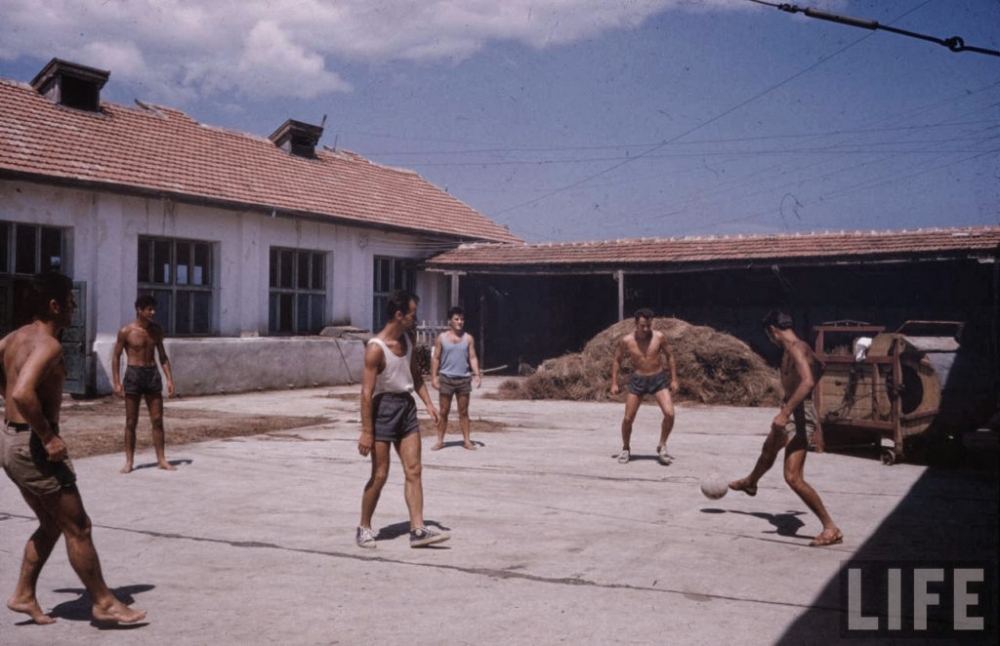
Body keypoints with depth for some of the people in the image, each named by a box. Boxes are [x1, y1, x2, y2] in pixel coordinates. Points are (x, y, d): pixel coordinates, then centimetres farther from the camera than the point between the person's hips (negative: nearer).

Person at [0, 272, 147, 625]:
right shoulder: (48, 344, -20)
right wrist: (48, 437, -25)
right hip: (33, 444, -10)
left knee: (52, 524, 22)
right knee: (78, 527, 0)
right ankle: (103, 603, 10)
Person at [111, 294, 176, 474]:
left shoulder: (156, 330, 5)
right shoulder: (126, 331, -7)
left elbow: (162, 356, 11)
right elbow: (116, 356, -2)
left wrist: (169, 378, 4)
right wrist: (116, 382, -8)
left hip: (153, 374, 3)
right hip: (133, 374, -3)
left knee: (157, 420, 4)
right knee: (131, 422, 2)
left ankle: (161, 459, 10)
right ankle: (129, 461, 10)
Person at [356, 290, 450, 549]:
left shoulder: (407, 340, 6)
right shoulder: (376, 348, -18)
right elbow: (367, 392, -19)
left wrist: (428, 403, 10)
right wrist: (366, 431, -21)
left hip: (406, 405, 7)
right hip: (384, 408, -7)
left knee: (413, 471, 2)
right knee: (380, 475, 0)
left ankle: (418, 530, 2)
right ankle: (364, 528, 17)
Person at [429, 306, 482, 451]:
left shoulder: (468, 338, 5)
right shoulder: (441, 338, 2)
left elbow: (472, 357, 4)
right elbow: (436, 358, 3)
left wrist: (477, 374, -8)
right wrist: (434, 377, -5)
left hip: (464, 379, 1)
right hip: (446, 378, -1)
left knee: (463, 411, 6)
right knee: (444, 411, 4)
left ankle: (466, 440, 11)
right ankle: (440, 440, 10)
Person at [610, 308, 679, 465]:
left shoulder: (659, 337, -8)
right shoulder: (626, 341, -9)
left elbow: (669, 356, 5)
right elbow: (616, 360, 5)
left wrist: (674, 379, 3)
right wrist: (614, 383, 1)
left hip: (658, 379, 0)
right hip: (638, 380, 0)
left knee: (669, 414, -16)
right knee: (628, 418, 0)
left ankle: (662, 447, 6)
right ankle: (626, 449, 25)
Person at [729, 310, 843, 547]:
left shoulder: (795, 348, -20)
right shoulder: (792, 348, 10)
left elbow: (808, 381, -35)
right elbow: (816, 366, 30)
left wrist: (785, 412, -39)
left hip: (800, 414, -11)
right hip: (791, 411, 11)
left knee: (792, 477, -19)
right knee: (768, 450, 36)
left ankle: (831, 529, -14)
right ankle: (750, 483, 66)